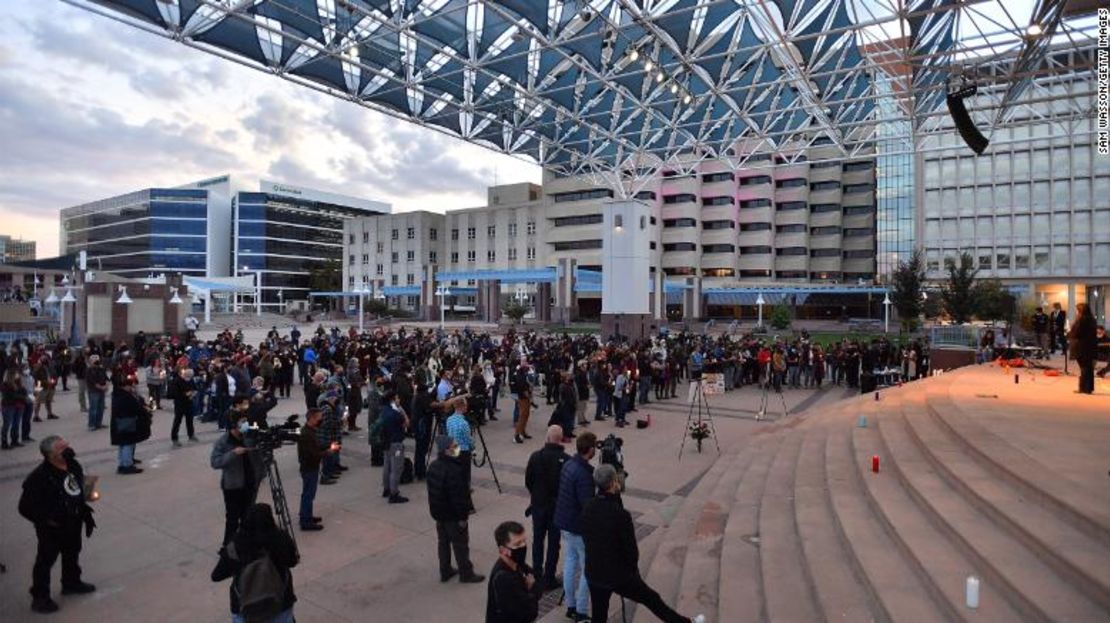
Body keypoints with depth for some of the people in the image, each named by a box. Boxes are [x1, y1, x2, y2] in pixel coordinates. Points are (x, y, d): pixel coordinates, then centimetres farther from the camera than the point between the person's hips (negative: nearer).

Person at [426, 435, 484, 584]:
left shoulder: (433, 466, 0)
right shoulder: (454, 470, -29)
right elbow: (458, 495, -26)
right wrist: (463, 516, -16)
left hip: (438, 512, 8)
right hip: (453, 514, -8)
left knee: (443, 541, 20)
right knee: (460, 544, 7)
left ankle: (445, 572, 32)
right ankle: (466, 574, 19)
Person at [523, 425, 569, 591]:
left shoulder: (535, 456, -12)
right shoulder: (566, 459, -20)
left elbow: (528, 481, -3)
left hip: (538, 504, 2)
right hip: (558, 506, -2)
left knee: (538, 540, 19)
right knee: (553, 542, 11)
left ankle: (536, 575, 28)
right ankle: (548, 580, 18)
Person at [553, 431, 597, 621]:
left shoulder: (568, 464, 2)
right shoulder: (584, 473, -25)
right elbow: (587, 504, -24)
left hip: (565, 522, 9)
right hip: (579, 527, -9)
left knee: (571, 561, 17)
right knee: (587, 569, 4)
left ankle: (571, 606, 28)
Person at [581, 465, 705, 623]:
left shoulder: (587, 509, -8)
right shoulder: (620, 515, -26)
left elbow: (587, 539, 3)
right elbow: (631, 550, -16)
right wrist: (632, 568, 3)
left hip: (593, 574, 5)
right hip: (619, 577, -5)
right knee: (653, 600, 15)